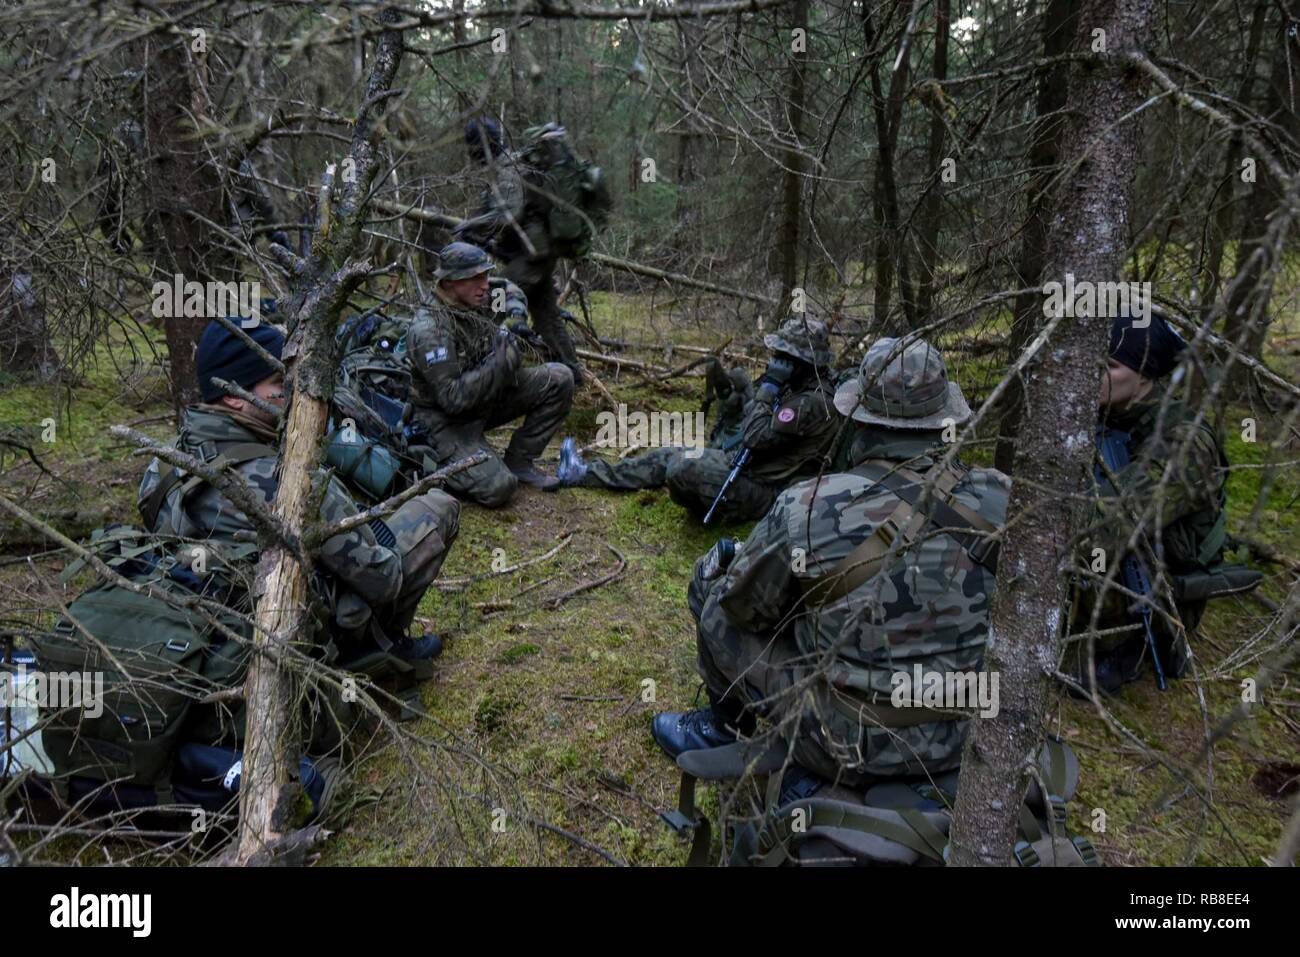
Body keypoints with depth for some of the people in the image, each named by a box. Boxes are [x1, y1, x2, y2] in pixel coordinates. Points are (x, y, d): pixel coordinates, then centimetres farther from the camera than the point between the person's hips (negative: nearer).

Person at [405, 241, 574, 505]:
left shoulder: (480, 300, -4)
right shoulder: (429, 330, -28)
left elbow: (510, 289, 20)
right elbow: (453, 398, -33)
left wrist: (515, 312, -2)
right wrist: (502, 359, -30)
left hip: (487, 399, 8)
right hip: (447, 420, -8)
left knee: (559, 378, -7)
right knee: (498, 488, -25)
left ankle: (518, 462, 5)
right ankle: (434, 464, 5)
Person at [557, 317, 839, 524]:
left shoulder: (813, 402, -22)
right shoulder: (799, 388, 10)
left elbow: (756, 439, -24)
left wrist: (767, 389, -18)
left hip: (761, 491, -10)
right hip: (746, 467, 10)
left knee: (683, 467, -24)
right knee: (667, 456, 9)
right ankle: (585, 473, 15)